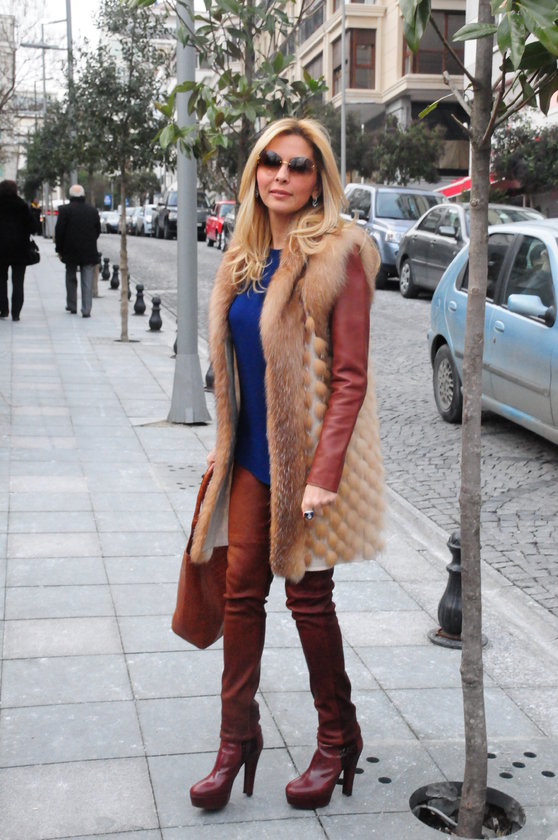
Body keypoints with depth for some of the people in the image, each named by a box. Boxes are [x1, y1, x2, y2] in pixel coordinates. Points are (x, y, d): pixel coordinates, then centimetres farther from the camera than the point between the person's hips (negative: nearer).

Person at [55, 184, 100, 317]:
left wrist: (59, 249, 3)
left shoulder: (65, 210, -6)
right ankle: (86, 310, -4)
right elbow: (98, 230, 9)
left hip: (71, 251, -1)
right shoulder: (93, 211, 3)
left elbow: (59, 231, -6)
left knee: (71, 279, 15)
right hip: (89, 252, 1)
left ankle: (71, 306, 22)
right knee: (87, 282, 1)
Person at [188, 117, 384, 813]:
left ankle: (338, 740, 25)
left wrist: (323, 472, -20)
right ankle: (237, 738, 20)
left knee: (308, 595, 5)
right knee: (242, 591, 7)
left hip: (308, 454, -6)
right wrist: (224, 441, 14)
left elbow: (350, 375, -15)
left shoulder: (338, 255, -12)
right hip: (252, 454, 6)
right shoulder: (244, 258, 9)